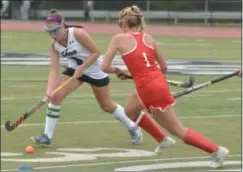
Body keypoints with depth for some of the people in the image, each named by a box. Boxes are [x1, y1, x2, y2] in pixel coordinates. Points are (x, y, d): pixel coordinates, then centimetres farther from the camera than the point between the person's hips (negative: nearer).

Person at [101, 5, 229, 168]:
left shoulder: (119, 39, -6)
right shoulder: (148, 37, 8)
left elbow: (104, 67, -5)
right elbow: (164, 66, 11)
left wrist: (116, 70, 15)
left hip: (149, 89, -7)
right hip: (158, 83, 7)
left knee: (178, 130, 3)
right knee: (130, 111, 31)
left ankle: (217, 150, 2)